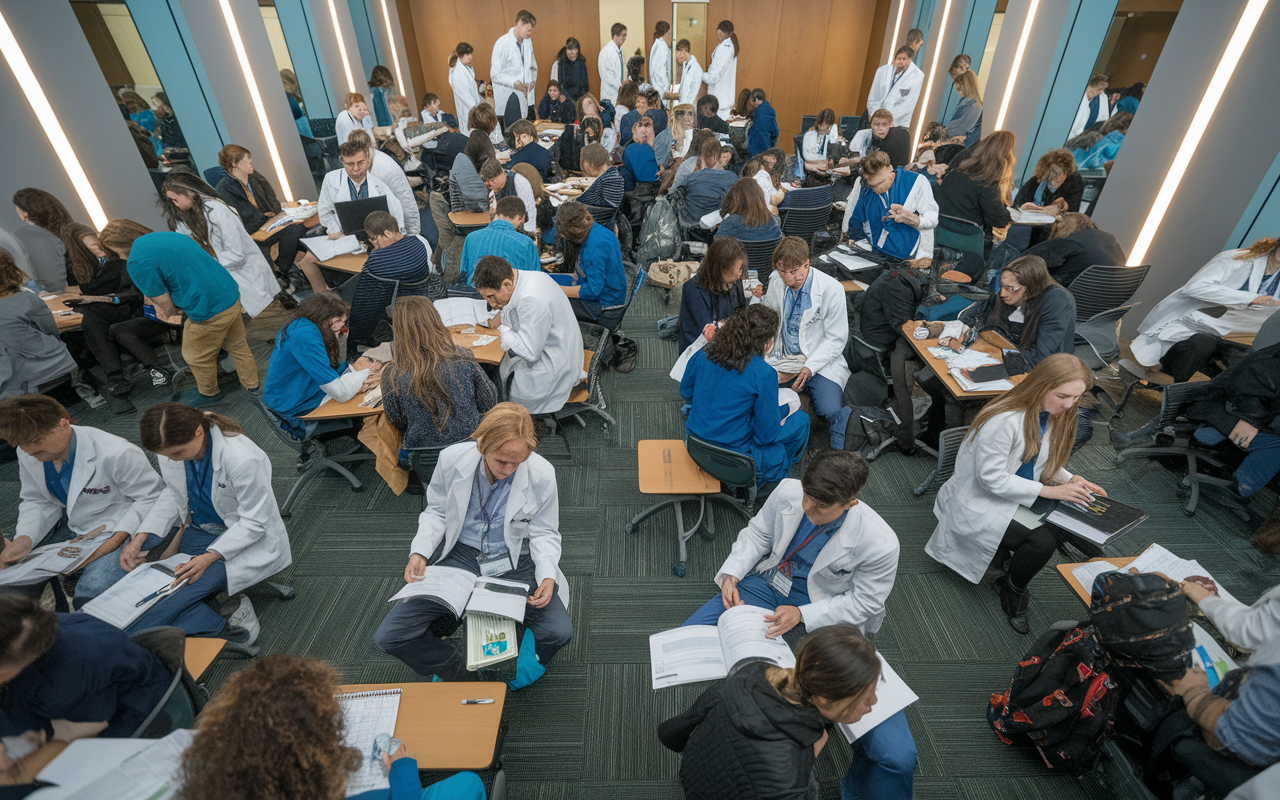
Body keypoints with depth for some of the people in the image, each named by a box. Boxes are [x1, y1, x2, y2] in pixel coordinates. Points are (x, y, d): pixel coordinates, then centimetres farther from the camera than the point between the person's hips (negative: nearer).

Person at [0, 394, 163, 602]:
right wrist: (25, 538, -12)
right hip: (72, 524, 8)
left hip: (120, 527, -7)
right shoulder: (27, 454, -5)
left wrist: (117, 538, -28)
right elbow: (36, 501, 7)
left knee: (90, 594, -24)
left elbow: (152, 497, -20)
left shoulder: (116, 454, -28)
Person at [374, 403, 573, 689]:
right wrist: (420, 552, -11)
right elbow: (437, 511, 5)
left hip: (516, 563, -1)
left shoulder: (542, 474, -18)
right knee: (389, 637, -8)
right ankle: (459, 674, 17)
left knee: (559, 631, -22)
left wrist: (547, 576, -21)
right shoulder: (452, 458, -14)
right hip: (462, 557, 2)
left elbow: (544, 533, -4)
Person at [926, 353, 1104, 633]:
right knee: (1043, 541, -23)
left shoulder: (1053, 414, 0)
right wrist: (1049, 491, -23)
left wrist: (1072, 480, -6)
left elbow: (1044, 463, 13)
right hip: (981, 503, -8)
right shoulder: (1003, 420, -28)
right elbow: (991, 478, -25)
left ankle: (1011, 558, 13)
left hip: (1018, 495, 8)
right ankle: (1013, 592, 7)